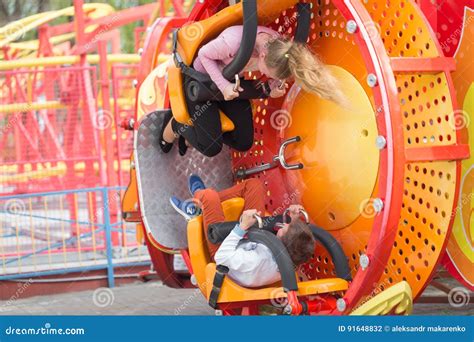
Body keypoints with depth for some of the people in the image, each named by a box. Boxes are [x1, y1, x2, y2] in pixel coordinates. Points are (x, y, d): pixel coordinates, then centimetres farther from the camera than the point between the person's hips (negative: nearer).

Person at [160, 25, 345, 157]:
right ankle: (175, 124, 17)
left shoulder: (278, 47, -24)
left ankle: (199, 131, 26)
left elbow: (276, 77, -1)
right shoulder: (234, 41, -43)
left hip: (232, 82, 6)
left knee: (244, 143, 3)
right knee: (211, 148, -12)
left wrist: (275, 87, -23)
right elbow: (203, 55, -24)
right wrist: (223, 86, -32)